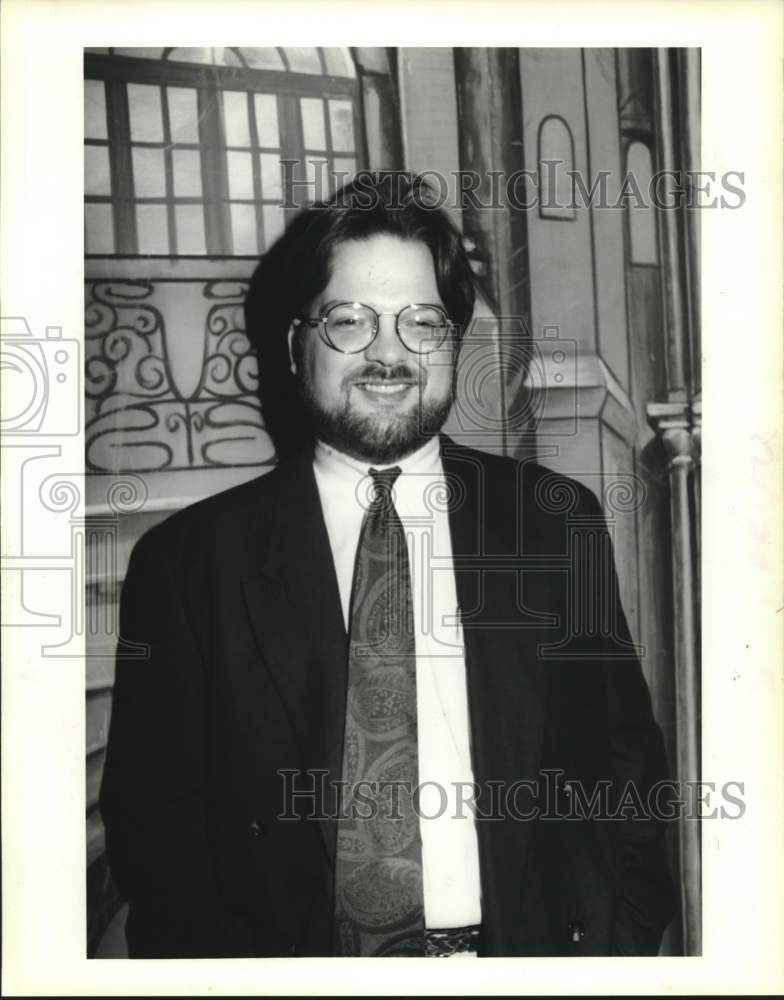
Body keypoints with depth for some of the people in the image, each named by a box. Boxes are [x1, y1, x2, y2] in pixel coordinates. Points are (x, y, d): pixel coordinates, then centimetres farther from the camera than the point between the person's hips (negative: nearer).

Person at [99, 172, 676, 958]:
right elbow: (152, 820, 0)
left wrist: (611, 942, -7)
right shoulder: (188, 561, -1)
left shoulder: (554, 521, 4)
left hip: (521, 951, 1)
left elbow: (620, 765, 5)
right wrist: (230, 968, -11)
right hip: (298, 956, 0)